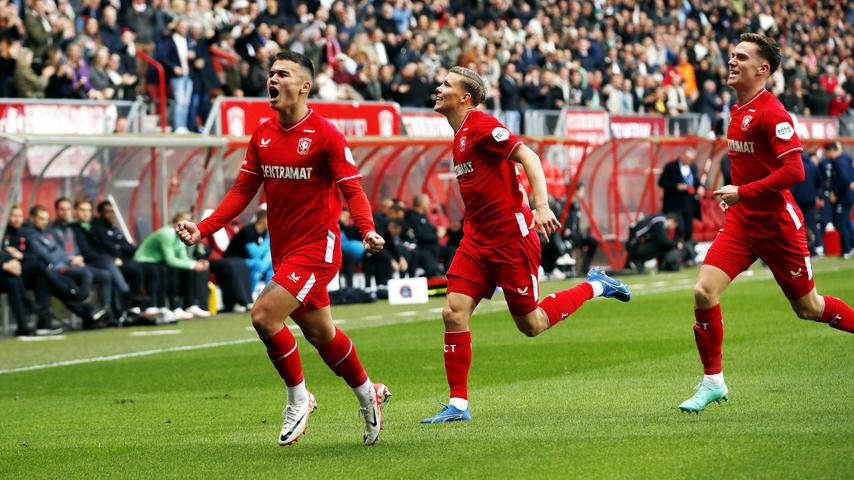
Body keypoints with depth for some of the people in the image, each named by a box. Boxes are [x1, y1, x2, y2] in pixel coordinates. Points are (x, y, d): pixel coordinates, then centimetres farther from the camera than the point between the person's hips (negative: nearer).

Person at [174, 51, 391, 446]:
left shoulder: (325, 134, -12)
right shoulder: (263, 135, 7)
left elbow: (352, 188, -14)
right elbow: (243, 191, 9)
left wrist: (367, 230, -32)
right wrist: (203, 229, -2)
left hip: (317, 246, -7)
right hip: (283, 250, 7)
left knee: (264, 315, -20)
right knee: (319, 333, 15)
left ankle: (298, 397, 0)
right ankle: (368, 394, 37)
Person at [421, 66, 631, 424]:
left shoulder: (481, 126, -14)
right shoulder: (460, 135, 14)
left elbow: (527, 157, -21)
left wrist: (541, 206, -32)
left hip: (511, 238, -8)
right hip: (477, 240, 8)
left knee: (531, 324, 0)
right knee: (454, 313, -6)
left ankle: (594, 287, 22)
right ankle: (458, 405, -4)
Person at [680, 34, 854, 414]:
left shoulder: (771, 112, -16)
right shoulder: (738, 111, 10)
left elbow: (794, 171, -24)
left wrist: (742, 192, -24)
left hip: (776, 223, -7)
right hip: (740, 222, 7)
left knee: (808, 307, 7)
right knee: (704, 293, -10)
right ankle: (712, 381, 1)